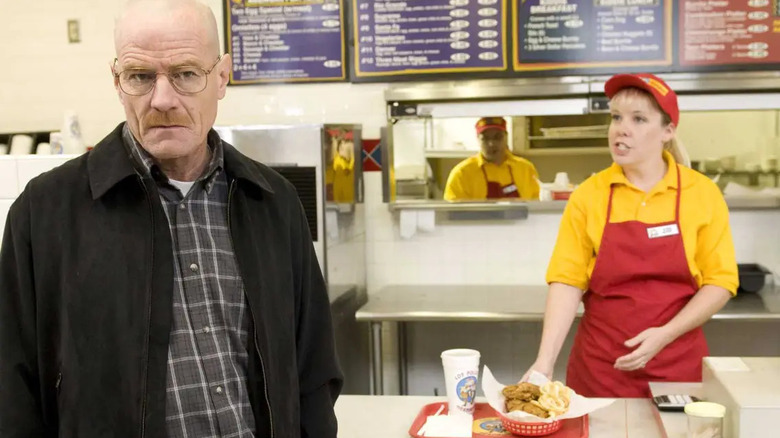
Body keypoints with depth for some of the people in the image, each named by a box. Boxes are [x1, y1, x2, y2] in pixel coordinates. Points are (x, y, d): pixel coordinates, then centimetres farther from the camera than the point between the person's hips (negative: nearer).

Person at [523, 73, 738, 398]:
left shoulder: (703, 193, -2)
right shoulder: (588, 195, -3)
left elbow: (720, 281, -2)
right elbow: (567, 280, -7)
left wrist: (665, 335, -14)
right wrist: (546, 360, -17)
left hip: (677, 363, 0)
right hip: (600, 365, 0)